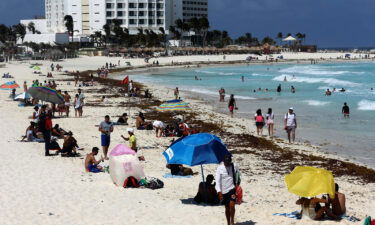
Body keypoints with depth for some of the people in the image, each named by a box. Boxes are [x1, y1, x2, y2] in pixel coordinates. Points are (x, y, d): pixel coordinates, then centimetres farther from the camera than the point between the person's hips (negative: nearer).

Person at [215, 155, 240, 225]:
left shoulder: (234, 167, -3)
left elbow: (238, 175, 15)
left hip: (232, 189, 0)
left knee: (232, 205, -15)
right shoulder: (219, 168, -8)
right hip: (224, 190, 0)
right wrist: (219, 192, -16)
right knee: (227, 208, 9)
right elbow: (218, 181, -10)